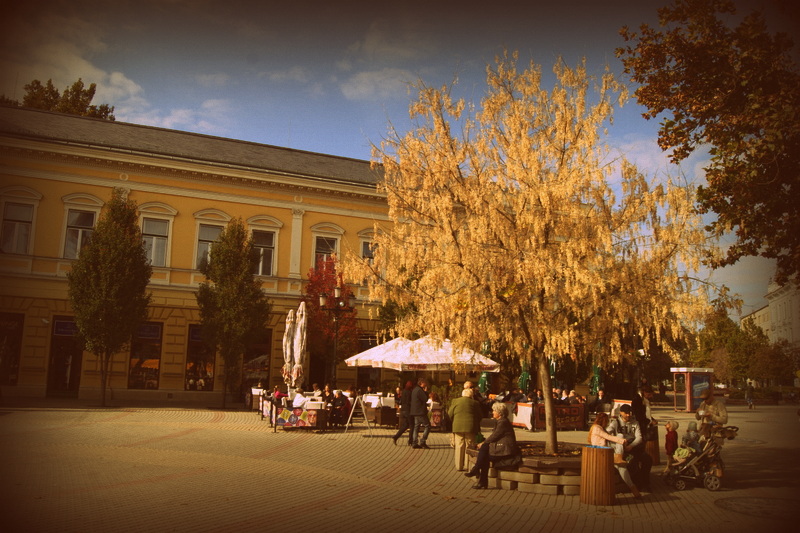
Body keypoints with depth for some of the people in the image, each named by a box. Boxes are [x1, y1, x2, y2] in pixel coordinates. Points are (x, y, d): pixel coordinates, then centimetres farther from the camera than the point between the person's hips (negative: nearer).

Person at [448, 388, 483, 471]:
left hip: (458, 427, 1)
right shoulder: (475, 403, 3)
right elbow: (480, 416, 6)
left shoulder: (455, 401, 5)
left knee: (459, 446, 6)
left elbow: (450, 414, 7)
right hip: (470, 427, -1)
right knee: (469, 446, 8)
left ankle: (459, 466, 7)